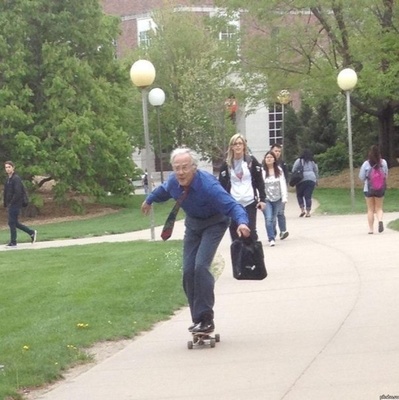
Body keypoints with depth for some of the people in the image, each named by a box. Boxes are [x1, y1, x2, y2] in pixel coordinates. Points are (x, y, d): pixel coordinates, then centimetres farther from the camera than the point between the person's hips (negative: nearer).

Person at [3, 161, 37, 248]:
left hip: (15, 205, -9)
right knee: (14, 223, 13)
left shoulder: (16, 179, -13)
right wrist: (6, 204, 10)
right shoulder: (8, 179, 14)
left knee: (12, 222, -5)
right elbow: (6, 193, 19)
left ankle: (13, 242, 3)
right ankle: (32, 232, 23)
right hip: (10, 205, 9)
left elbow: (18, 193, -21)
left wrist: (11, 203, -18)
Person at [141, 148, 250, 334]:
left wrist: (242, 222, -60)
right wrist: (149, 200, 29)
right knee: (188, 271, 0)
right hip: (193, 224, 6)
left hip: (214, 223, -6)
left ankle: (206, 319, -19)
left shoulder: (208, 185, -35)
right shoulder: (173, 181, -16)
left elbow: (232, 206, -40)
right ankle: (198, 319, 10)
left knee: (201, 266, -23)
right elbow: (163, 190, 10)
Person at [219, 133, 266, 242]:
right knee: (235, 231, 1)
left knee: (251, 231, -2)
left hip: (250, 202, -1)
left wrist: (262, 199, -4)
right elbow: (222, 185, 5)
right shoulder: (226, 164, 5)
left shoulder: (252, 161, 3)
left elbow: (259, 181, 4)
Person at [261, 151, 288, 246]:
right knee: (268, 218, -14)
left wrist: (284, 197, -9)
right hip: (266, 199, -3)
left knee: (273, 218, 13)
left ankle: (273, 236, 31)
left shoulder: (279, 170, 2)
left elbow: (283, 184, 0)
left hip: (277, 199, 3)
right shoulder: (262, 171, -8)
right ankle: (271, 238, -13)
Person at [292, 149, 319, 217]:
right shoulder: (313, 162, 12)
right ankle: (308, 212, -1)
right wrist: (316, 181, 25)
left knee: (299, 195, 11)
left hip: (301, 180, -3)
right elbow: (316, 171, 17)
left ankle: (302, 210, -3)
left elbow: (294, 171, -1)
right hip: (312, 180, 3)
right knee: (308, 196, 3)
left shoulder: (299, 161, 2)